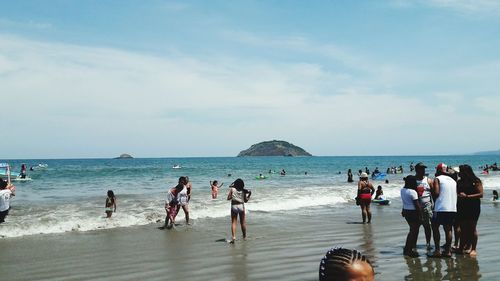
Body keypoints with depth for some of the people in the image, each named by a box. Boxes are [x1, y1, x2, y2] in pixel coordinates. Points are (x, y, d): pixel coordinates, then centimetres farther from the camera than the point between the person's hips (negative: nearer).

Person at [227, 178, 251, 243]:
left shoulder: (232, 189, -5)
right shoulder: (243, 191, -2)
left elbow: (228, 198, -6)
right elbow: (245, 200, 2)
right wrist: (249, 195, 15)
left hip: (234, 206, -1)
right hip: (241, 206, 1)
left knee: (233, 222, -1)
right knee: (243, 222, 14)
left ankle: (233, 236, -16)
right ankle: (244, 236, 25)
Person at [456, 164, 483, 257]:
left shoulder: (475, 181, -5)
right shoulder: (459, 182, 10)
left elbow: (480, 194, -11)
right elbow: (456, 193, 18)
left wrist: (467, 196, -17)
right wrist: (459, 196, -4)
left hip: (473, 208, -5)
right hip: (461, 208, 5)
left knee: (472, 228, -2)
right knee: (463, 229, 9)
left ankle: (473, 249, 5)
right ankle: (461, 248, 16)